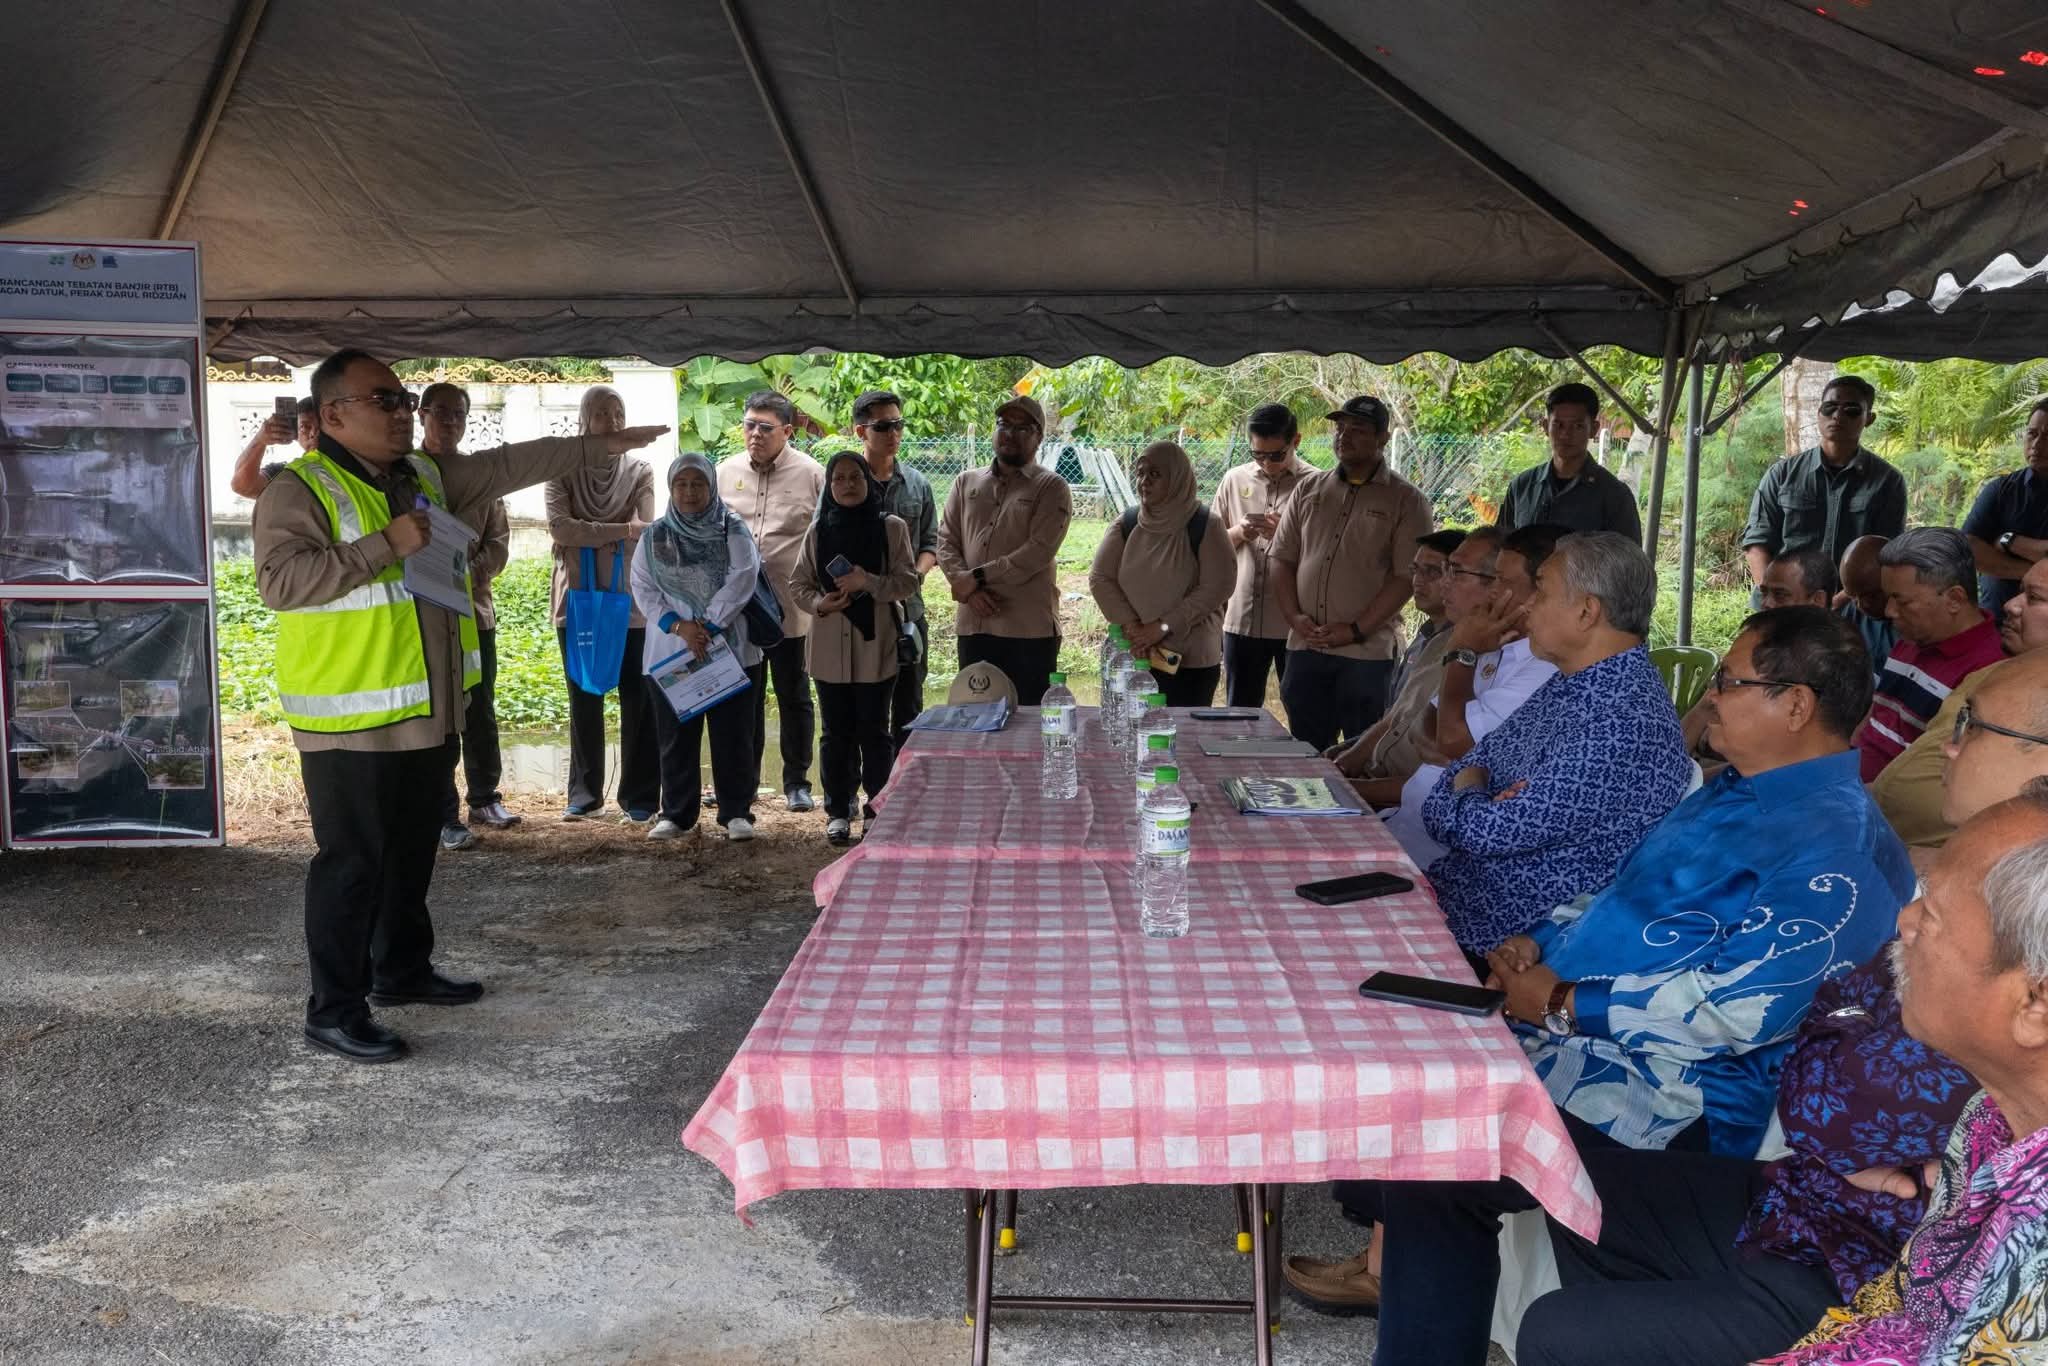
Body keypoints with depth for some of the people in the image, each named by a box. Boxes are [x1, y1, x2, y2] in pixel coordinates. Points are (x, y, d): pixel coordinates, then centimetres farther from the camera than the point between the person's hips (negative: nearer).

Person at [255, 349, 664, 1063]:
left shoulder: (424, 477, 12)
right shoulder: (299, 490, -12)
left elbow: (507, 465, 17)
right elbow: (279, 580, -25)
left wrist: (599, 447, 15)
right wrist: (387, 546, -26)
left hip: (426, 709, 8)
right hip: (350, 719, -8)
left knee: (412, 849, 19)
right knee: (351, 860, -3)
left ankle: (402, 968, 35)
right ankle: (334, 1009, 7)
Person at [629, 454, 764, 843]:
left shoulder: (733, 531, 3)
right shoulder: (654, 537, 9)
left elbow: (741, 580, -8)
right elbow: (643, 589, 3)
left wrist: (708, 625, -14)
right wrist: (679, 625, -11)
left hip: (729, 647, -2)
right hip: (669, 651, 2)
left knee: (733, 735, 1)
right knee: (676, 738, 7)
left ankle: (736, 812, 9)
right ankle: (676, 814, 16)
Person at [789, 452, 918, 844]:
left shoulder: (892, 527, -2)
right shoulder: (818, 530, 6)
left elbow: (908, 581, -5)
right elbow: (798, 584, 8)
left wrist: (869, 583, -20)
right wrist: (819, 603, -12)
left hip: (875, 646, -2)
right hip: (830, 647, 2)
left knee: (874, 732, 5)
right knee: (836, 733, 8)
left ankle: (877, 811, 16)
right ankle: (838, 812, 17)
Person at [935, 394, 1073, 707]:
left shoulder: (1051, 488, 1)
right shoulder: (966, 483, 16)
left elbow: (1038, 552, -11)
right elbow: (946, 542, 9)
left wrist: (977, 577, -11)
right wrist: (968, 590, -9)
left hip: (1030, 630, -4)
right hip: (973, 625, 4)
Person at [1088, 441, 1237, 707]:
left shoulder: (1205, 527, -4)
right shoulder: (1126, 525, 6)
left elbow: (1217, 587, -11)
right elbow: (1099, 578, 3)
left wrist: (1163, 627, -14)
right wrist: (1130, 625, -11)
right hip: (1131, 656, 3)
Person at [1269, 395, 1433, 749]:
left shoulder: (1406, 501, -1)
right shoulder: (1309, 489, 12)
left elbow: (1407, 577, -8)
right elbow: (1282, 558, 12)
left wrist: (1356, 630, -14)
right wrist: (1294, 617, -3)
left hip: (1367, 652, -4)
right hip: (1305, 647, 4)